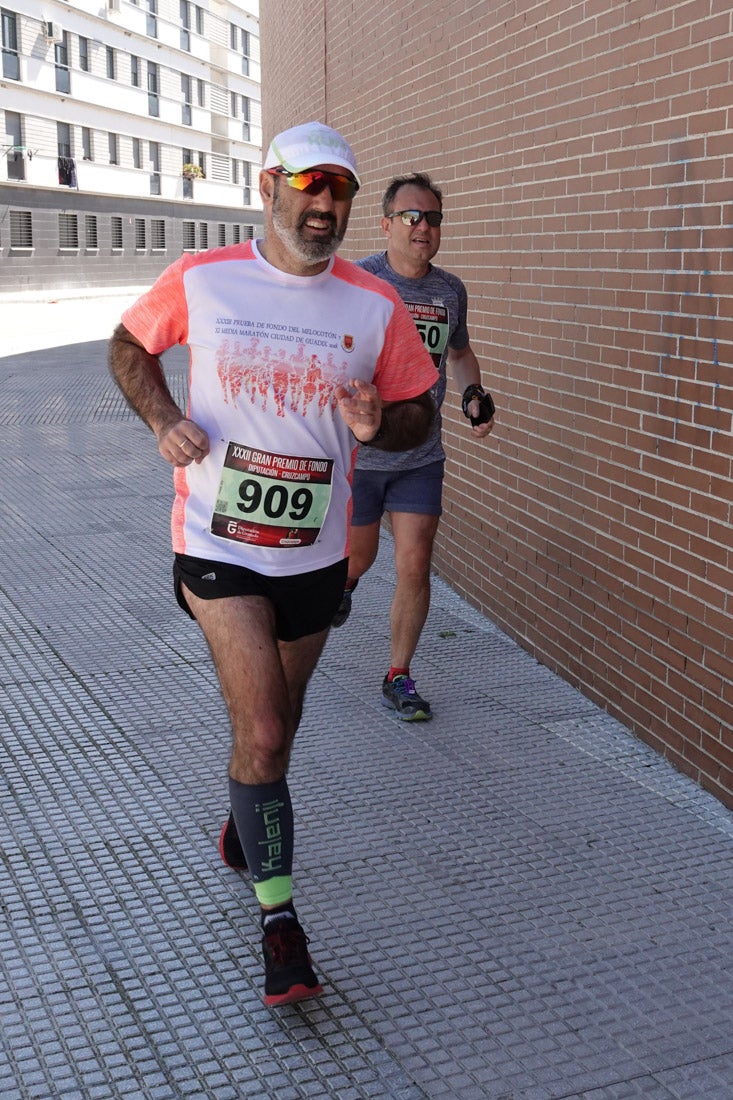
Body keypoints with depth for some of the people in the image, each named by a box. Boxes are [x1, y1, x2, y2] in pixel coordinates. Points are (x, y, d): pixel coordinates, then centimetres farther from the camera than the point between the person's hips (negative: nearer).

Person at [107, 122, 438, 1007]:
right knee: (263, 731, -11)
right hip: (218, 544, -3)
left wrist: (378, 424, -16)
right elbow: (128, 347, 11)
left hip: (315, 553, 3)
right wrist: (163, 420, -8)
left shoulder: (376, 307, -2)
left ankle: (246, 812, 52)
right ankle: (278, 917, 5)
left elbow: (419, 412, 7)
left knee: (274, 722, 20)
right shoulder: (199, 282, -5)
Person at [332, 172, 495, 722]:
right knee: (358, 556, 14)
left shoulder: (451, 291, 2)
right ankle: (343, 585, 53)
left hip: (421, 456, 3)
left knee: (415, 567, 0)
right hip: (357, 453, -3)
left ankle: (399, 678, 16)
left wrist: (474, 395, 2)